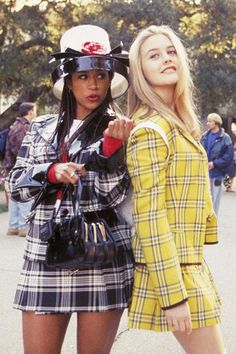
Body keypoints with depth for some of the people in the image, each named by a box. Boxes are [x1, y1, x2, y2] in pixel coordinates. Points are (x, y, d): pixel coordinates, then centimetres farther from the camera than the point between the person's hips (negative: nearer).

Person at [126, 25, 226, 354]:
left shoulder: (179, 124, 12)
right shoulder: (151, 130, -17)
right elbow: (149, 217, -21)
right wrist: (173, 294, -23)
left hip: (190, 264, 9)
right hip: (172, 271, -9)